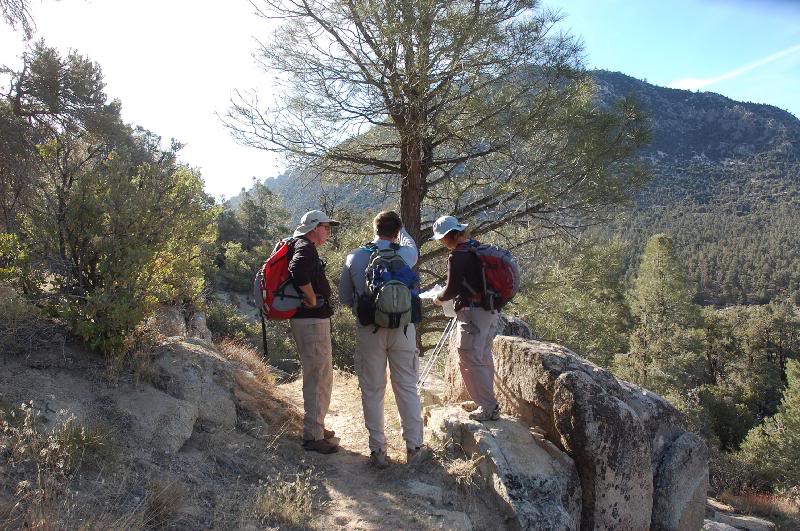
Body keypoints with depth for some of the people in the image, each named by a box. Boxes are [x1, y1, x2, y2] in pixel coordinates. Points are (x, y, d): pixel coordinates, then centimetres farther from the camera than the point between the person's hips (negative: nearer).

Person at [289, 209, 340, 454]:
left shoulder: (302, 247, 18)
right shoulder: (306, 248, -14)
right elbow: (297, 269, -35)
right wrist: (312, 299, -24)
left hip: (310, 320, 11)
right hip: (311, 321, -11)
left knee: (322, 377, 20)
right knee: (317, 378, -5)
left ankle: (316, 427, 32)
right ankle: (313, 436, 2)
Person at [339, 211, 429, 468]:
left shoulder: (354, 258, -3)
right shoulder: (406, 254, -4)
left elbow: (344, 297, 6)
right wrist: (400, 228, 39)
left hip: (369, 330, 0)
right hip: (402, 329, 0)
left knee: (372, 391, 10)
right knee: (407, 388, 11)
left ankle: (378, 451, 17)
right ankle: (414, 447, 20)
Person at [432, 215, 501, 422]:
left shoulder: (457, 256, -16)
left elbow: (452, 289, -13)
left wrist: (439, 299, 7)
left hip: (473, 313, -9)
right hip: (490, 310, 9)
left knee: (470, 361, -2)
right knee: (484, 358, 16)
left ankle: (488, 407, 1)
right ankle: (489, 405, 25)